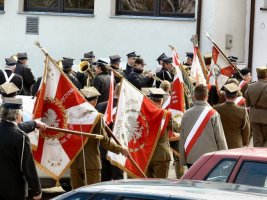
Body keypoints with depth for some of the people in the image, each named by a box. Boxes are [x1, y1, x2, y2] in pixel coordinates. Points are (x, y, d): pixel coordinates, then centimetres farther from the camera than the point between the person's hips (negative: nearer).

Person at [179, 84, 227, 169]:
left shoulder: (186, 114, 2)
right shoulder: (213, 114, -8)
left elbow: (182, 139, 7)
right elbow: (220, 138, -6)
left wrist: (182, 160, 16)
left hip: (191, 159, 3)